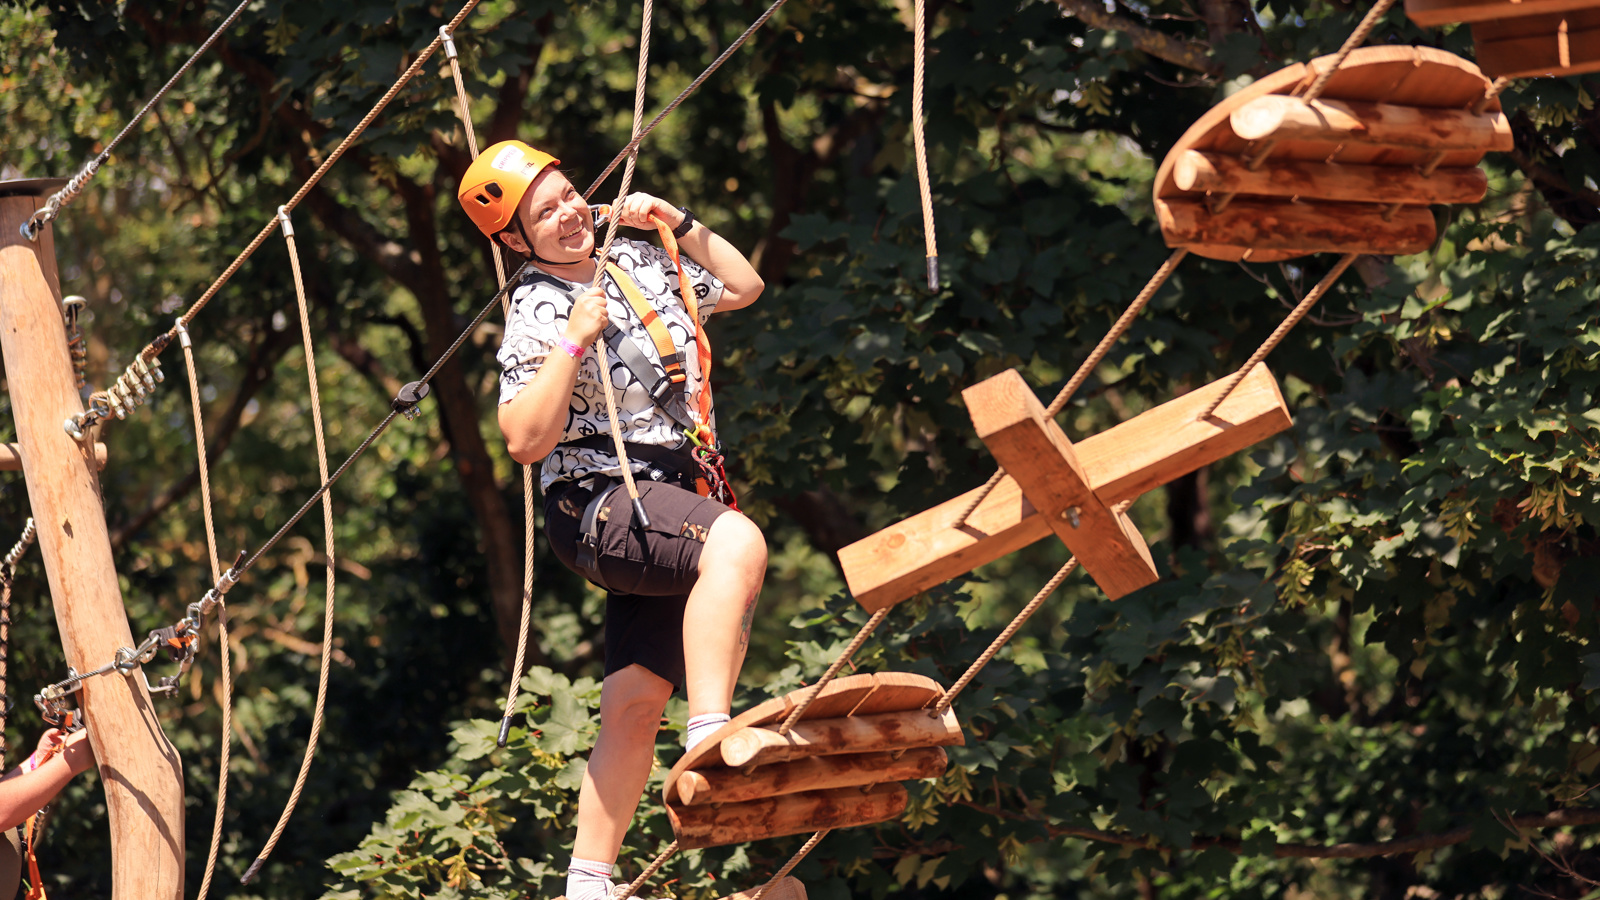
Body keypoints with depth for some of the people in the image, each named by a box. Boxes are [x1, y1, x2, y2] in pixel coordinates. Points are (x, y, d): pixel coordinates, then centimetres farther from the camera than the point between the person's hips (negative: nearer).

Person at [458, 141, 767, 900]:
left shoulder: (637, 262, 13)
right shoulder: (537, 317, -7)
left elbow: (744, 288, 27)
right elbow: (525, 440, -17)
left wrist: (681, 225, 14)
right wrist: (574, 343, -22)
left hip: (669, 506, 7)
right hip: (597, 505, -7)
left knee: (636, 699, 4)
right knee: (737, 542, -36)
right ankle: (709, 744, -47)